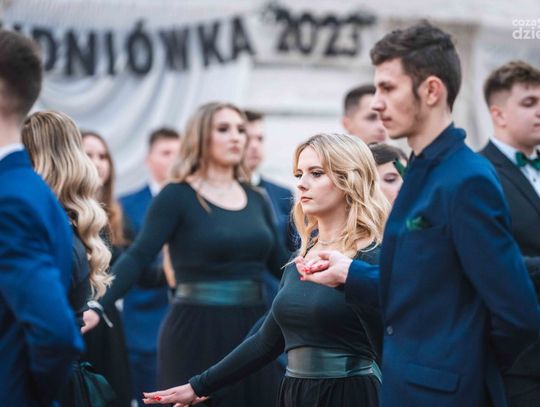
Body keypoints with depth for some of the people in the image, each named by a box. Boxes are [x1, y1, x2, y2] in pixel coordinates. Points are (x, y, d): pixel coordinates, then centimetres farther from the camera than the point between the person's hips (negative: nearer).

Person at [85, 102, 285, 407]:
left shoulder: (256, 199, 10)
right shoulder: (178, 196, -7)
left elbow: (281, 263, 13)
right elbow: (138, 258, -15)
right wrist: (96, 305, -28)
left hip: (253, 330, 5)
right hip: (197, 332, -5)